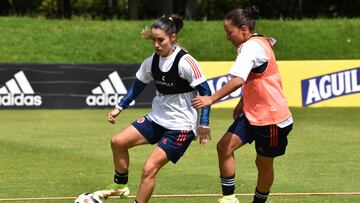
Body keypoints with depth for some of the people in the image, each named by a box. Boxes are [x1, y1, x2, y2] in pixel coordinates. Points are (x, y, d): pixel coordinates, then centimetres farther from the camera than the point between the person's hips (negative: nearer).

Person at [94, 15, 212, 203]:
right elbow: (138, 85, 16)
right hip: (157, 118, 7)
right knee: (117, 141, 2)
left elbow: (205, 91, -17)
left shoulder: (185, 62, -21)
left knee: (149, 168, -16)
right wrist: (119, 108, 13)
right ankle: (119, 186, 22)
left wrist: (203, 123, -21)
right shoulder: (152, 61, -1)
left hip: (181, 127, -7)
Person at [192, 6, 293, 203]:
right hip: (252, 113, 9)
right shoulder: (258, 43, 9)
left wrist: (211, 99, -31)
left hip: (271, 117, -9)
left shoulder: (252, 47, -21)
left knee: (264, 163, 7)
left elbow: (238, 80, -34)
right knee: (224, 147, -5)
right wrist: (242, 103, 25)